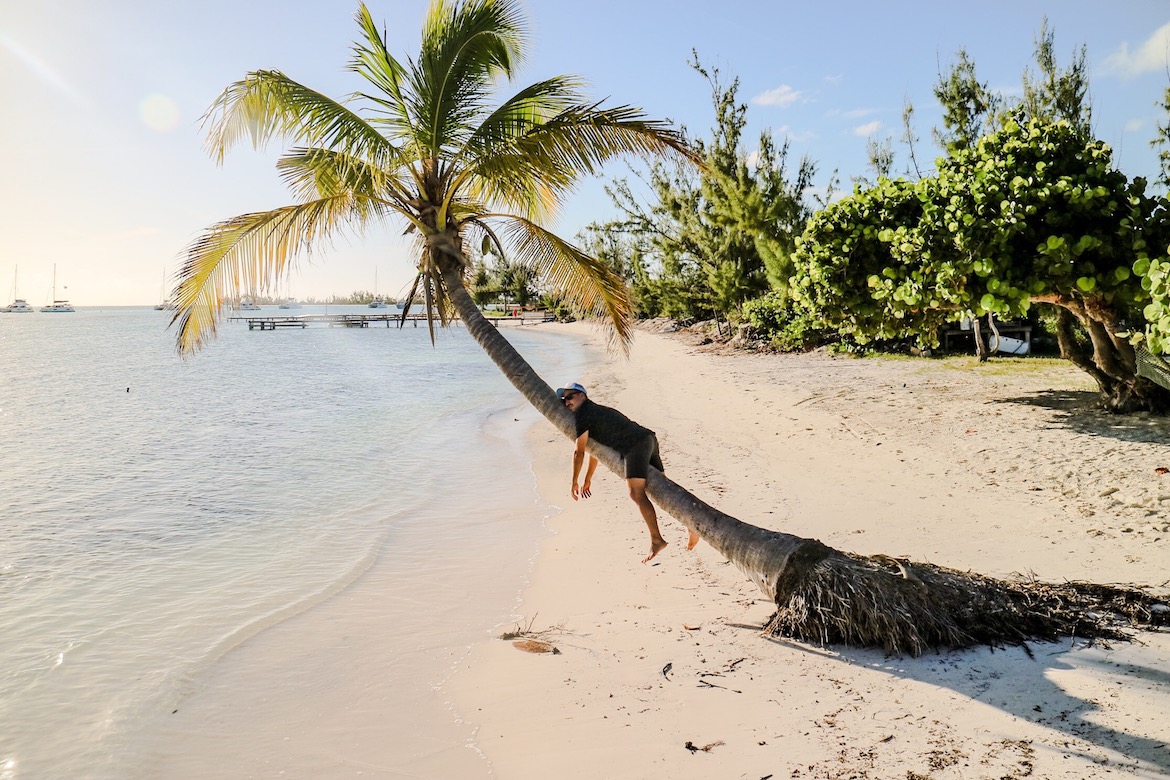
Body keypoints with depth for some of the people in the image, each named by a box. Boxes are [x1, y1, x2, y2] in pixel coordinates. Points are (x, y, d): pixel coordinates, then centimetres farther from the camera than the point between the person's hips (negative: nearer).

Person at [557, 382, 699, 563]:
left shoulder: (583, 413, 1)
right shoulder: (596, 411, 30)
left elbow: (579, 452, 1)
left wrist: (574, 482, 10)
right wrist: (587, 479, 44)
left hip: (635, 445, -10)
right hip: (648, 439, 10)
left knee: (636, 493, -19)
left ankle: (656, 539, -25)